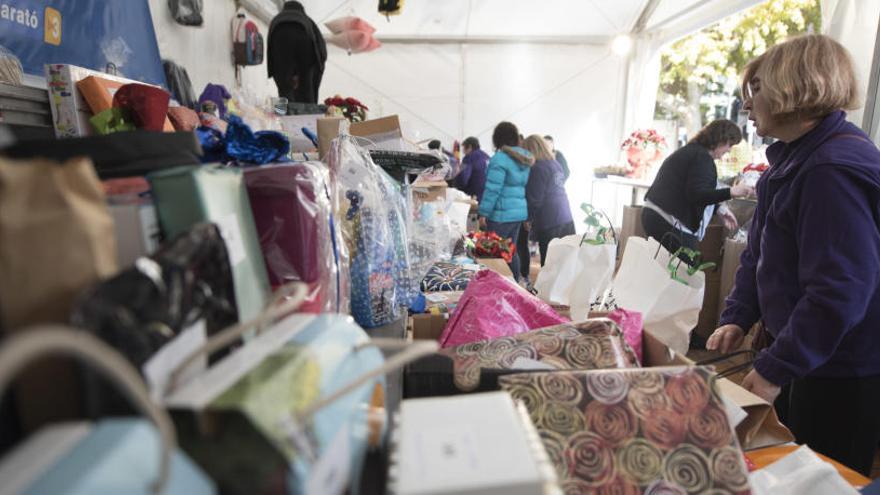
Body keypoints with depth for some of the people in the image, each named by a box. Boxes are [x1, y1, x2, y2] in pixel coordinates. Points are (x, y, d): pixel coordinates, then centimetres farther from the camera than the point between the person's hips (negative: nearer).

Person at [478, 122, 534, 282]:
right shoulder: (524, 158, 11)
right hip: (519, 212, 8)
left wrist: (483, 213, -11)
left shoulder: (500, 158, -14)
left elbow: (492, 189, -17)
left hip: (501, 214, -8)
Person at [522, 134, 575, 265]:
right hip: (566, 218, 8)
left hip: (549, 222, -8)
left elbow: (535, 198, -11)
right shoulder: (557, 164, 12)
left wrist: (529, 218, 2)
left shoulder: (538, 167, -11)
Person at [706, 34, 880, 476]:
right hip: (800, 357, 9)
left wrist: (774, 369, -23)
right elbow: (759, 252, 13)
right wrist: (736, 318, 3)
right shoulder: (794, 158, 9)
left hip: (840, 376, -9)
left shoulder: (833, 170, -23)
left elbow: (840, 291, -28)